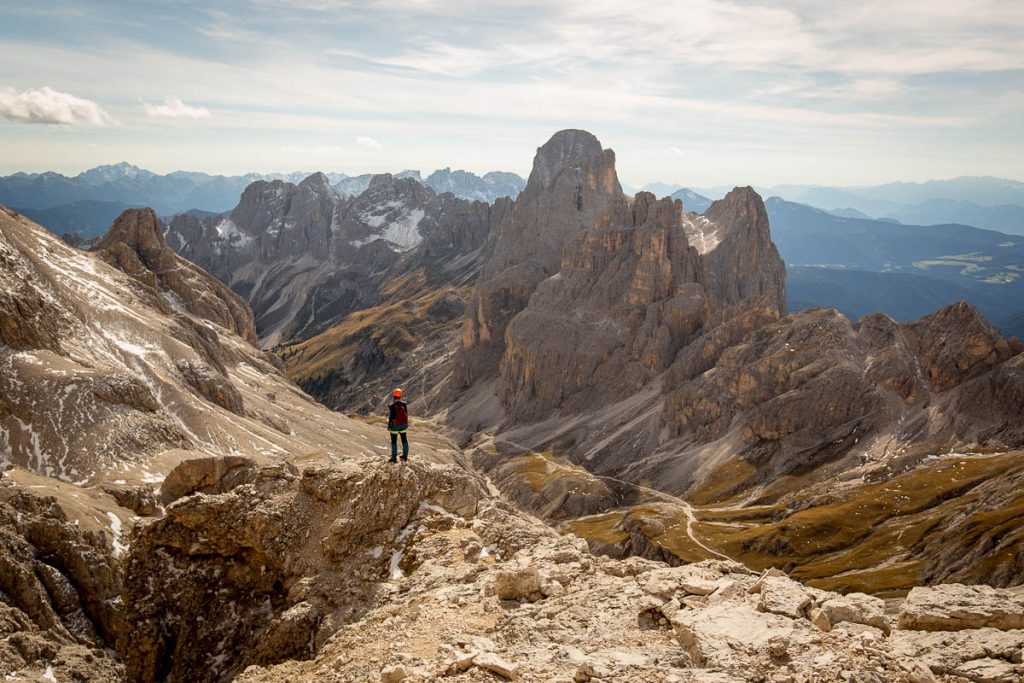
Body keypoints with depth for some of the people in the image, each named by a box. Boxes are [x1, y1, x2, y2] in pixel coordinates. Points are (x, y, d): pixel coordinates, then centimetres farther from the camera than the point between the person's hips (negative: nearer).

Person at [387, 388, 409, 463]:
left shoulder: (392, 406, -21)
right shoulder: (404, 404, -7)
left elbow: (391, 417, -18)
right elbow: (406, 414, 1)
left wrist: (389, 426, -5)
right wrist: (406, 423, 15)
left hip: (394, 426, -4)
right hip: (403, 425, 4)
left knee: (394, 441, 9)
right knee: (404, 440, 18)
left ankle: (394, 458, 13)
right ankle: (405, 456, 27)